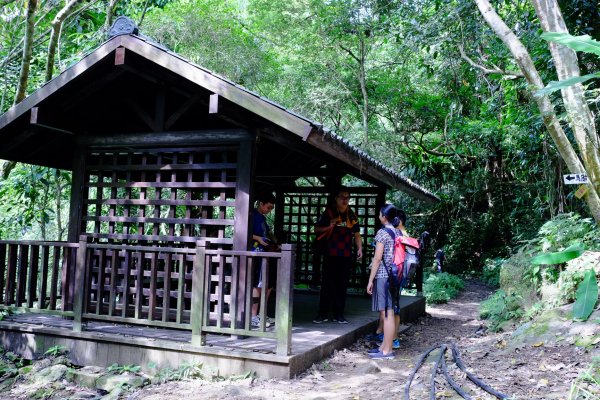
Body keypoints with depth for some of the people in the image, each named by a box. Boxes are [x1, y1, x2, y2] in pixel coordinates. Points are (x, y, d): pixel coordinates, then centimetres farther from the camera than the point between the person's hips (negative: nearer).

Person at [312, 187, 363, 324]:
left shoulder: (351, 215, 10)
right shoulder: (328, 212, 2)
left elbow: (356, 234, 15)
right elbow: (316, 229, 5)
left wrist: (359, 248, 0)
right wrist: (329, 226, -13)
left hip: (346, 256, 3)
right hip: (330, 255, -3)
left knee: (342, 286, 6)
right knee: (327, 284, -2)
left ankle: (339, 314, 13)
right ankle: (323, 314, 5)